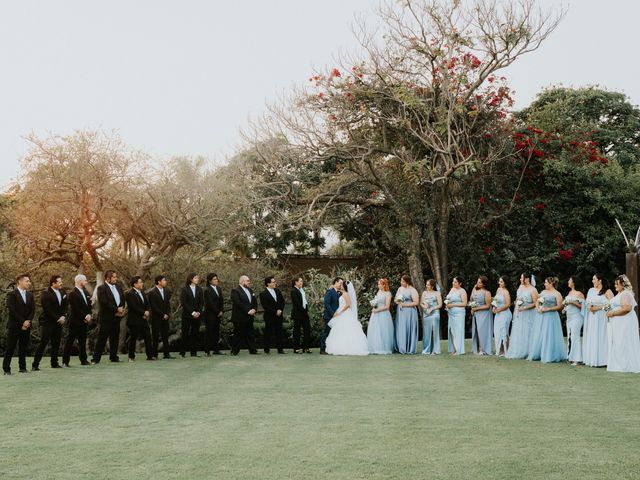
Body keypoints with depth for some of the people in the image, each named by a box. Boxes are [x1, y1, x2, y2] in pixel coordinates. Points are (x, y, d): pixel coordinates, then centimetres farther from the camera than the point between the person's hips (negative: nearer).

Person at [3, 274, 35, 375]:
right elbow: (12, 311, -13)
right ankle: (6, 369, 2)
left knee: (23, 348, 8)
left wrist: (28, 322, -8)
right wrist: (22, 322, -15)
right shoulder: (12, 294, -6)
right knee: (10, 348, -2)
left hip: (26, 326, 5)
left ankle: (22, 368, 14)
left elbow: (33, 310, 8)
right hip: (14, 326, -5)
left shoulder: (30, 295, 12)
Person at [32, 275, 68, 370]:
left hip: (58, 322, 6)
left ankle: (54, 363, 17)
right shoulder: (45, 294, -11)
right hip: (47, 322, -6)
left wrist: (63, 316, -6)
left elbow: (65, 306, 11)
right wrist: (58, 319, -14)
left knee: (56, 343, 8)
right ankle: (35, 365, -6)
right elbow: (48, 310, -15)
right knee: (43, 343, -8)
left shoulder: (63, 293, 9)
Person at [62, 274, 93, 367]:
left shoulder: (86, 292, 12)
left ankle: (83, 360, 17)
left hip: (84, 322, 7)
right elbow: (76, 309, -17)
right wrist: (85, 317, -16)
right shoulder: (73, 294, -13)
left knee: (82, 341, 11)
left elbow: (88, 305, 13)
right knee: (69, 342, -2)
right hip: (75, 322, -7)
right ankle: (65, 362, 0)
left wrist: (89, 315, -3)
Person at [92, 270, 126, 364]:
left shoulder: (118, 287, 13)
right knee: (102, 338, -4)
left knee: (115, 338, 10)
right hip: (106, 318, -7)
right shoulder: (102, 288, -10)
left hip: (116, 317, 7)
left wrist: (121, 309, -4)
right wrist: (116, 309, -16)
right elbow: (104, 303, -19)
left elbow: (122, 299, 14)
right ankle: (96, 358, -1)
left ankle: (113, 357, 18)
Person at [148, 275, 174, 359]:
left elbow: (168, 304, 13)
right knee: (155, 336, 0)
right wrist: (162, 315, -13)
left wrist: (167, 314, -2)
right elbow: (153, 306, -12)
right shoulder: (152, 292, -9)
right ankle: (155, 354, 6)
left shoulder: (167, 291, 10)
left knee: (165, 336, 3)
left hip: (165, 317, 5)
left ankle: (166, 353, 5)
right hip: (156, 318, -5)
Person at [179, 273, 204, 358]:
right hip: (187, 315, -4)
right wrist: (192, 312, -13)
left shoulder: (199, 289, 9)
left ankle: (194, 352, 8)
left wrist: (198, 312, -5)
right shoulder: (185, 289, -3)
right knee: (185, 333, -2)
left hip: (197, 315, 4)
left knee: (195, 333, 4)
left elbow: (202, 302, 9)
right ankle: (182, 352, 3)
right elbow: (183, 303, -8)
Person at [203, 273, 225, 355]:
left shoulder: (219, 288, 13)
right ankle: (207, 351, 0)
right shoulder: (207, 290, -10)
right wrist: (218, 312, -9)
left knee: (216, 332, 8)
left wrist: (221, 311, 3)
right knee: (209, 332, -3)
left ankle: (216, 350, 12)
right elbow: (210, 304, -14)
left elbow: (221, 301, 15)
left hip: (218, 314, 7)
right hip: (210, 315, -7)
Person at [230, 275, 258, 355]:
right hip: (239, 318, -7)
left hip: (249, 317, 7)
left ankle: (253, 350, 11)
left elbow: (255, 302, 16)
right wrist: (248, 311, -19)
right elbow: (238, 303, -18)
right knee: (238, 334, -3)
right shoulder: (235, 291, -9)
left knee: (250, 334, 8)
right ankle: (234, 351, 3)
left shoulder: (250, 290, 17)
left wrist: (254, 309, -4)